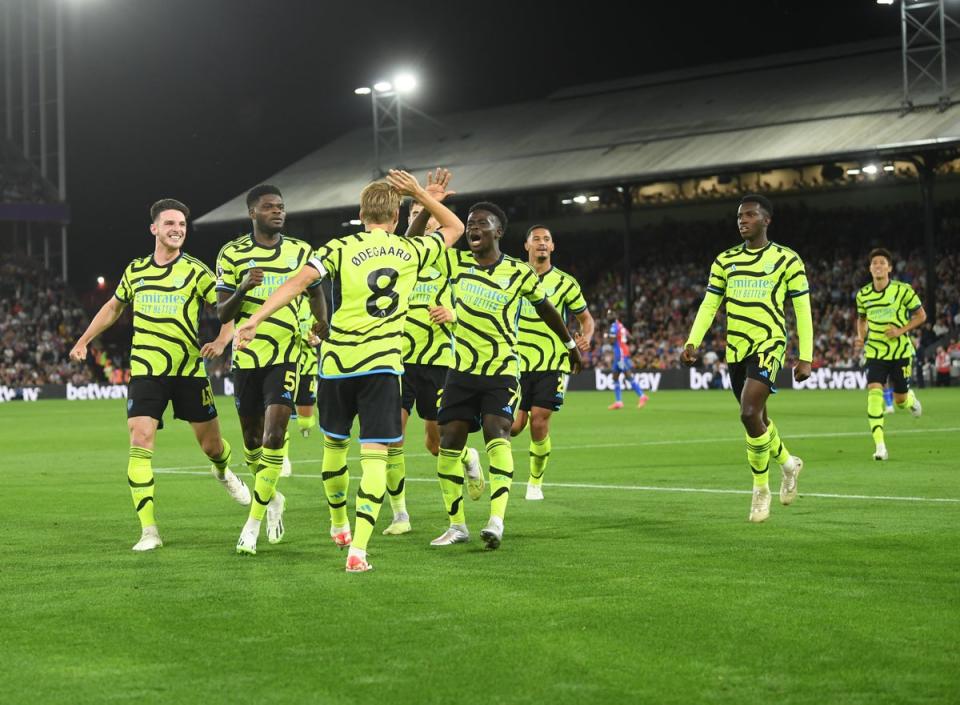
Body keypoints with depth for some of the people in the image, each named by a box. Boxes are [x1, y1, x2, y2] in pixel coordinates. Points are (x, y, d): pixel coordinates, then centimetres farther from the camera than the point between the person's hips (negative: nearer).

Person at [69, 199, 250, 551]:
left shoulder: (195, 270, -1)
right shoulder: (135, 270, 8)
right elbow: (113, 307, 25)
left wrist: (220, 342, -18)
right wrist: (83, 341, 20)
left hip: (189, 370, -1)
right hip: (145, 371, 1)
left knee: (211, 444, 7)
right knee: (140, 442, -14)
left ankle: (223, 470, 47)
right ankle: (148, 530, -12)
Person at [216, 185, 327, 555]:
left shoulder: (300, 251, 5)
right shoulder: (232, 254, 0)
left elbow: (315, 292, 21)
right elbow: (222, 313, -1)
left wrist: (323, 324, 3)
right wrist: (242, 288, -20)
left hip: (285, 355, -1)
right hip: (246, 357, 1)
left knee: (274, 436, -15)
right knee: (252, 438, 10)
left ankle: (253, 523, -9)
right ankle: (272, 499, 38)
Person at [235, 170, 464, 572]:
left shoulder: (341, 249, 0)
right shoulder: (411, 251, 6)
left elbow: (297, 283, -13)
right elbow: (454, 227, 24)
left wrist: (254, 321, -16)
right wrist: (419, 194, 17)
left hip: (337, 362, 1)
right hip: (382, 365, -1)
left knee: (334, 443, 21)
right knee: (374, 455, -4)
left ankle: (338, 525, 40)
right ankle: (358, 547, -19)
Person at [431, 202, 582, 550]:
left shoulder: (519, 273, -3)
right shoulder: (456, 262, 2)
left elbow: (544, 307, 12)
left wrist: (570, 345, 22)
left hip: (502, 371, -3)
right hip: (462, 369, 4)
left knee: (496, 432, -23)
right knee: (449, 442, -1)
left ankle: (496, 521, -32)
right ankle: (457, 525, 11)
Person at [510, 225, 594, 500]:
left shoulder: (565, 282, 3)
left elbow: (586, 317, 11)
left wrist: (585, 338, -10)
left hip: (551, 364, -1)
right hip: (517, 362, 1)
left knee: (539, 424, -8)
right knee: (514, 427, -7)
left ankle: (536, 481, 13)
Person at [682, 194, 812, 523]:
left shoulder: (787, 259, -2)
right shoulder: (725, 261, 10)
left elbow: (803, 310, 0)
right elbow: (709, 305, 9)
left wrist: (805, 358, -4)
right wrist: (693, 342, -5)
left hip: (769, 344, -5)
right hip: (736, 348, 5)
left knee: (750, 413, -21)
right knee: (758, 420, 13)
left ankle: (761, 488, -5)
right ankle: (788, 463, 41)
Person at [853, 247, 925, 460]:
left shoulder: (903, 290, -9)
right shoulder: (863, 295, -1)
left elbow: (921, 315, -1)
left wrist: (901, 331, -15)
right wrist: (861, 337, -2)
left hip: (901, 351, -1)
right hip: (875, 353, 1)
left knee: (900, 400, 7)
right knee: (874, 392, -20)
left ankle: (910, 399, 49)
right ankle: (879, 445, -20)